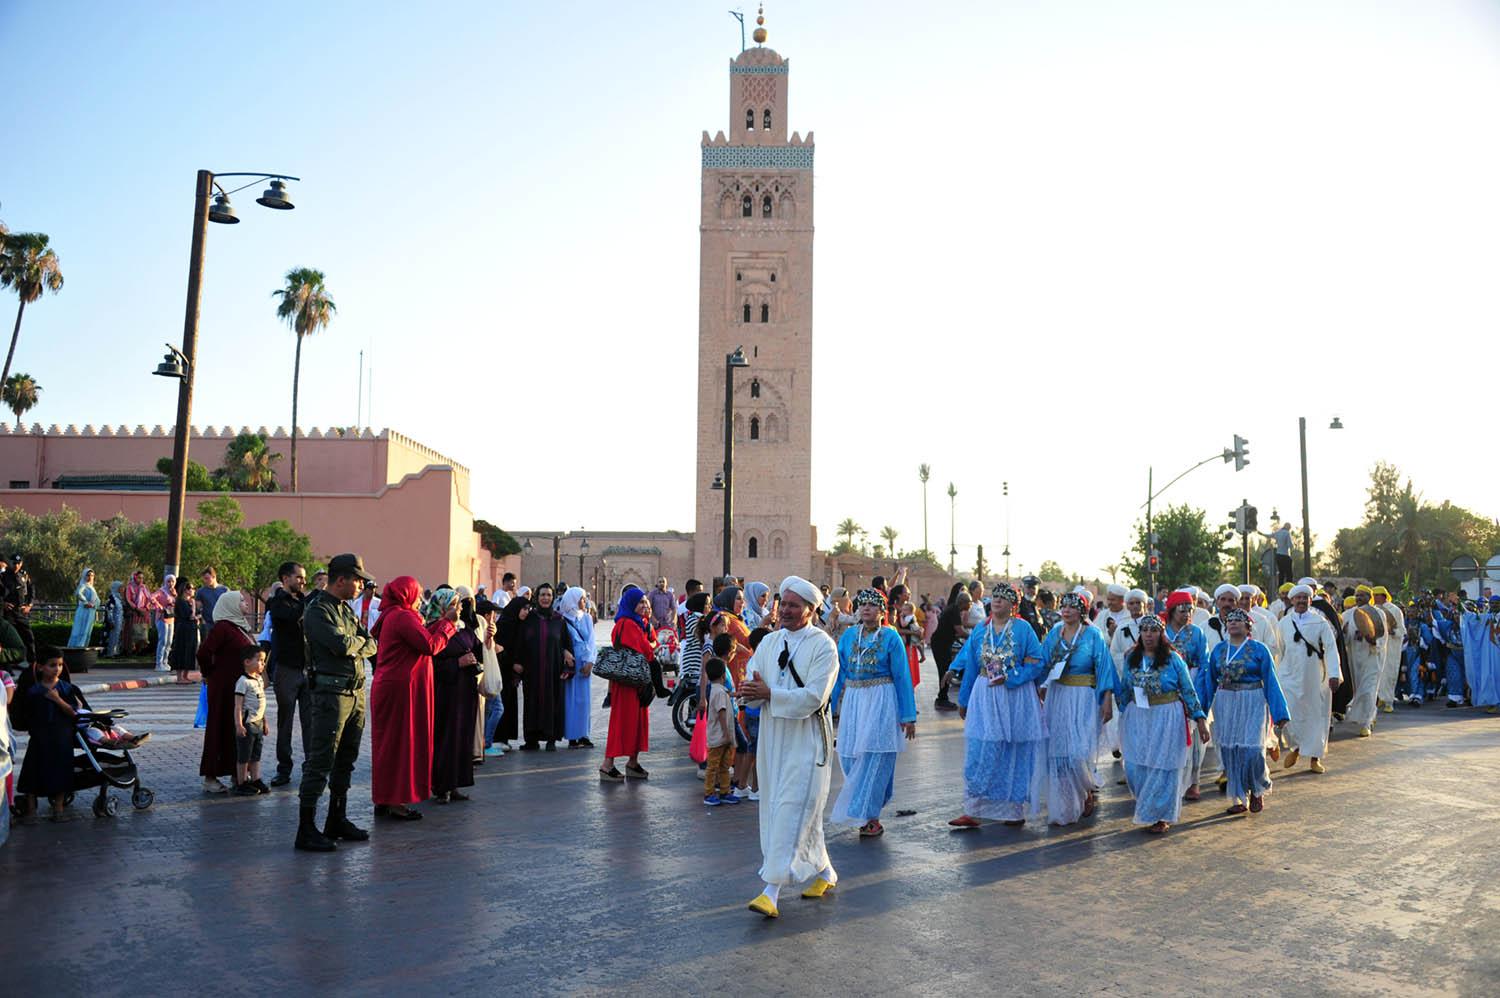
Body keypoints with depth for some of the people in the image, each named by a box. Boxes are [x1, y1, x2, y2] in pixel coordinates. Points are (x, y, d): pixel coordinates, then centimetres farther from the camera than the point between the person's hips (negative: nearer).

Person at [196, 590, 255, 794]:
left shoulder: (240, 626, 13)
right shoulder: (222, 628, -15)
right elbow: (204, 652, -22)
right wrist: (208, 674, -8)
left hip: (240, 688, 9)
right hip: (224, 688, -9)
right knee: (220, 730, -2)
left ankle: (235, 774, 22)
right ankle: (210, 778, 6)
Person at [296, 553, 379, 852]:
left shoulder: (346, 610, 16)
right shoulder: (317, 611, -11)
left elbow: (370, 646, 12)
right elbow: (341, 644, -24)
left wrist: (353, 646, -8)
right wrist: (359, 641, -3)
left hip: (355, 692, 9)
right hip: (331, 694, -9)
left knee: (345, 761, 16)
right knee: (319, 763, -7)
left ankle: (337, 820, 27)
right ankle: (306, 831, -3)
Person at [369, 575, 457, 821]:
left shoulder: (392, 616, 16)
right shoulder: (402, 616, -16)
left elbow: (422, 635, 13)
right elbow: (431, 645, -21)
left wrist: (443, 620, 12)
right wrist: (448, 622, -12)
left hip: (389, 688, 10)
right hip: (402, 689, -10)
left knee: (390, 742, 15)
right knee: (401, 743, -3)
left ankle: (385, 800, 22)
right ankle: (395, 803, 3)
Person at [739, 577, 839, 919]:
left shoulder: (823, 645, -9)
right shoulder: (769, 642, 9)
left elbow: (813, 697, -18)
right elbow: (753, 690, 5)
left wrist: (769, 693, -22)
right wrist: (751, 690, -19)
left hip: (806, 740, -7)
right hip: (773, 737, 7)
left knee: (791, 811, -10)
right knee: (775, 810, 14)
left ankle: (772, 891, -9)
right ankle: (825, 872, 32)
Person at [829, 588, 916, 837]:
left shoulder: (891, 637, -3)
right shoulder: (848, 636, 7)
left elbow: (902, 677, -3)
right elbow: (839, 674, 10)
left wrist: (908, 716, -5)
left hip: (881, 703, -4)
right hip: (852, 702, 4)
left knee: (874, 759, -4)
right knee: (851, 758, 6)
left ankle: (870, 817, 6)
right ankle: (861, 811, 24)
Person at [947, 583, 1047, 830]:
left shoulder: (1023, 629, -3)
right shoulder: (980, 630, 8)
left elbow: (1036, 663, -6)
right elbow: (970, 668, 13)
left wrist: (1009, 678, -16)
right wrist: (964, 700, 15)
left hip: (1016, 697, -3)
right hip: (985, 697, 3)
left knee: (1014, 753, 6)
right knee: (980, 754, -2)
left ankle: (1015, 809, 18)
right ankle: (973, 811, 1)